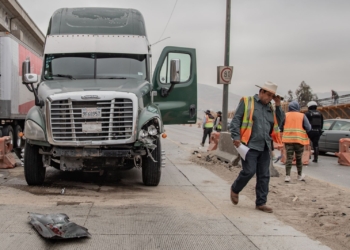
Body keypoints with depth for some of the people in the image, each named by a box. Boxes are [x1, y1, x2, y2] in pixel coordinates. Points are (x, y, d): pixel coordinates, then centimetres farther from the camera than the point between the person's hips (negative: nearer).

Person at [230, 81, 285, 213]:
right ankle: (235, 190, 18)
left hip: (265, 147, 6)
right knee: (249, 171, -9)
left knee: (264, 176, 5)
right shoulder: (247, 102, -1)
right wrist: (236, 137, -14)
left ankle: (261, 203, 14)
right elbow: (236, 120, -5)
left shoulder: (270, 107, 16)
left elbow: (279, 122, 13)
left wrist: (278, 106, 5)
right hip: (250, 145, -6)